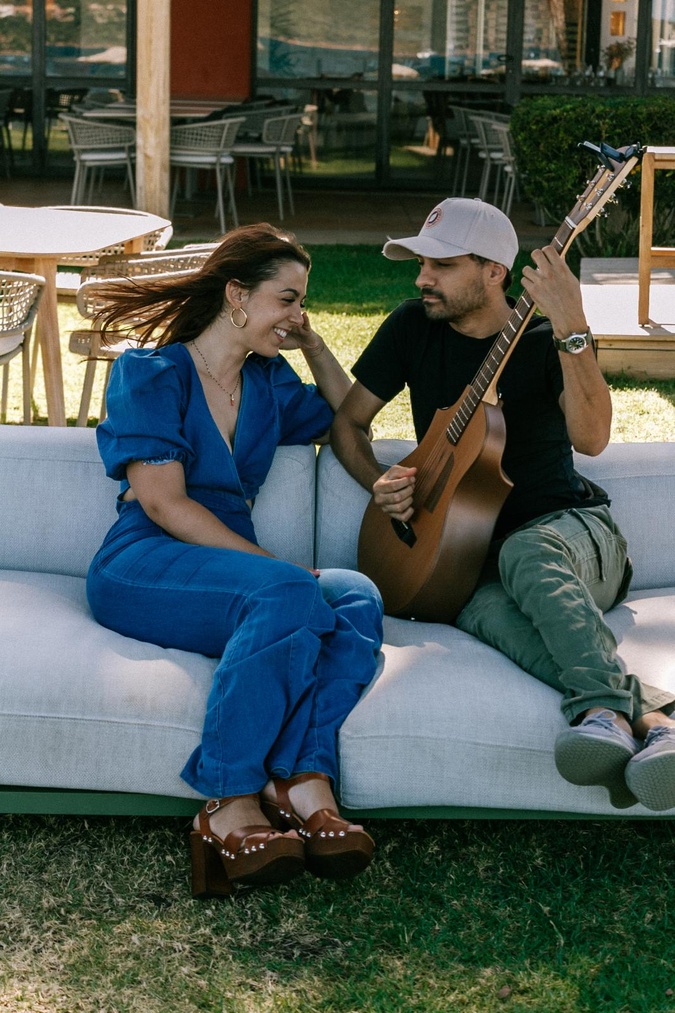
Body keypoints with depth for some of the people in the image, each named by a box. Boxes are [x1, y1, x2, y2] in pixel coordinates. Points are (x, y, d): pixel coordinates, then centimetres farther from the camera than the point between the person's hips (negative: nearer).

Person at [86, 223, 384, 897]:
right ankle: (232, 804, -39)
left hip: (233, 563, 6)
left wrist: (311, 343, 19)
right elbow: (163, 503, -10)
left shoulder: (269, 382, 21)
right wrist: (272, 565, -18)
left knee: (357, 598, -26)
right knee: (287, 594, -36)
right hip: (139, 569, -6)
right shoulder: (150, 373, 1)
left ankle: (304, 783, -44)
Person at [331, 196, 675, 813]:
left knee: (526, 555, -40)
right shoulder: (415, 327, 7)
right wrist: (377, 483, -4)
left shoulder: (547, 341, -3)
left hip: (570, 529, -2)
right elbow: (347, 420, 16)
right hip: (476, 550, 2)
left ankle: (609, 709, -59)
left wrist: (570, 330, -32)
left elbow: (591, 437, -22)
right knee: (485, 612, -36)